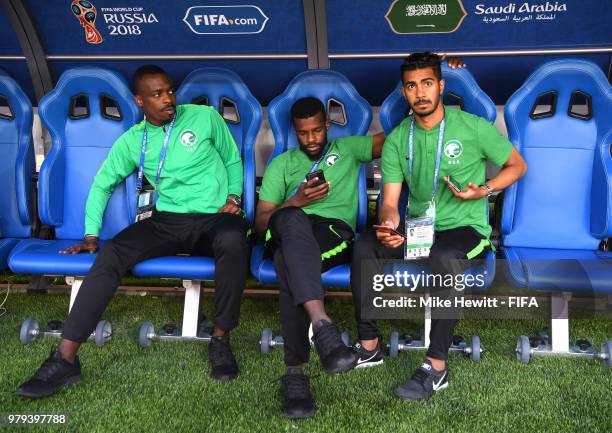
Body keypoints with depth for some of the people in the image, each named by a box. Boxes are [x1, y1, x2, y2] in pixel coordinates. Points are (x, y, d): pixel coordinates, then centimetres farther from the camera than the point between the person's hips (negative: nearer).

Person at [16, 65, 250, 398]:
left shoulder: (205, 117, 4)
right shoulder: (132, 141, 9)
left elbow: (233, 161, 15)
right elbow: (102, 183, 17)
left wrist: (233, 197, -2)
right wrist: (91, 235, 8)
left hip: (214, 220, -2)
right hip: (167, 221, 2)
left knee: (233, 240, -40)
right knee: (111, 253, -25)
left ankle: (221, 340, -22)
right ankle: (66, 359, -25)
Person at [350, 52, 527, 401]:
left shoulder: (473, 127, -5)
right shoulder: (398, 139, 5)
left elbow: (517, 166, 6)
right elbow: (390, 200, 1)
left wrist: (484, 190, -13)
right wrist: (388, 224, -24)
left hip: (466, 228, -4)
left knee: (444, 257, -38)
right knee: (365, 246, -22)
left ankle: (437, 367, -30)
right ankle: (369, 343, -10)